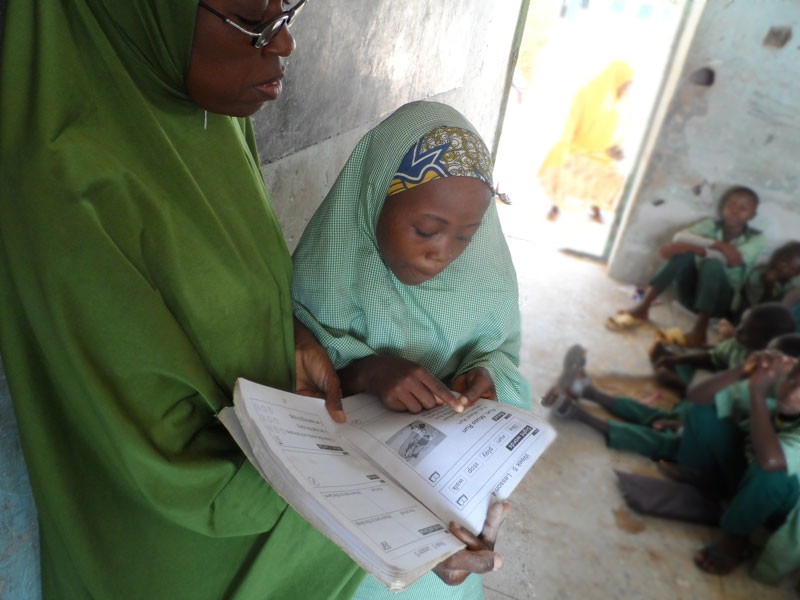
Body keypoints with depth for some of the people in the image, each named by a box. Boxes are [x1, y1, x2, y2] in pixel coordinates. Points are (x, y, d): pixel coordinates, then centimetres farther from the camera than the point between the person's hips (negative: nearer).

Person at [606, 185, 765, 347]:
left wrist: (693, 247, -33)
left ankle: (699, 329, -34)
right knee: (684, 251, -24)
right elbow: (680, 236, -20)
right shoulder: (711, 225, 2)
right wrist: (717, 245, -30)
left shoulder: (756, 238, -4)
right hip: (693, 294, 2)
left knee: (713, 264, -32)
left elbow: (732, 260, -26)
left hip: (723, 302, -2)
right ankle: (642, 307, -30)